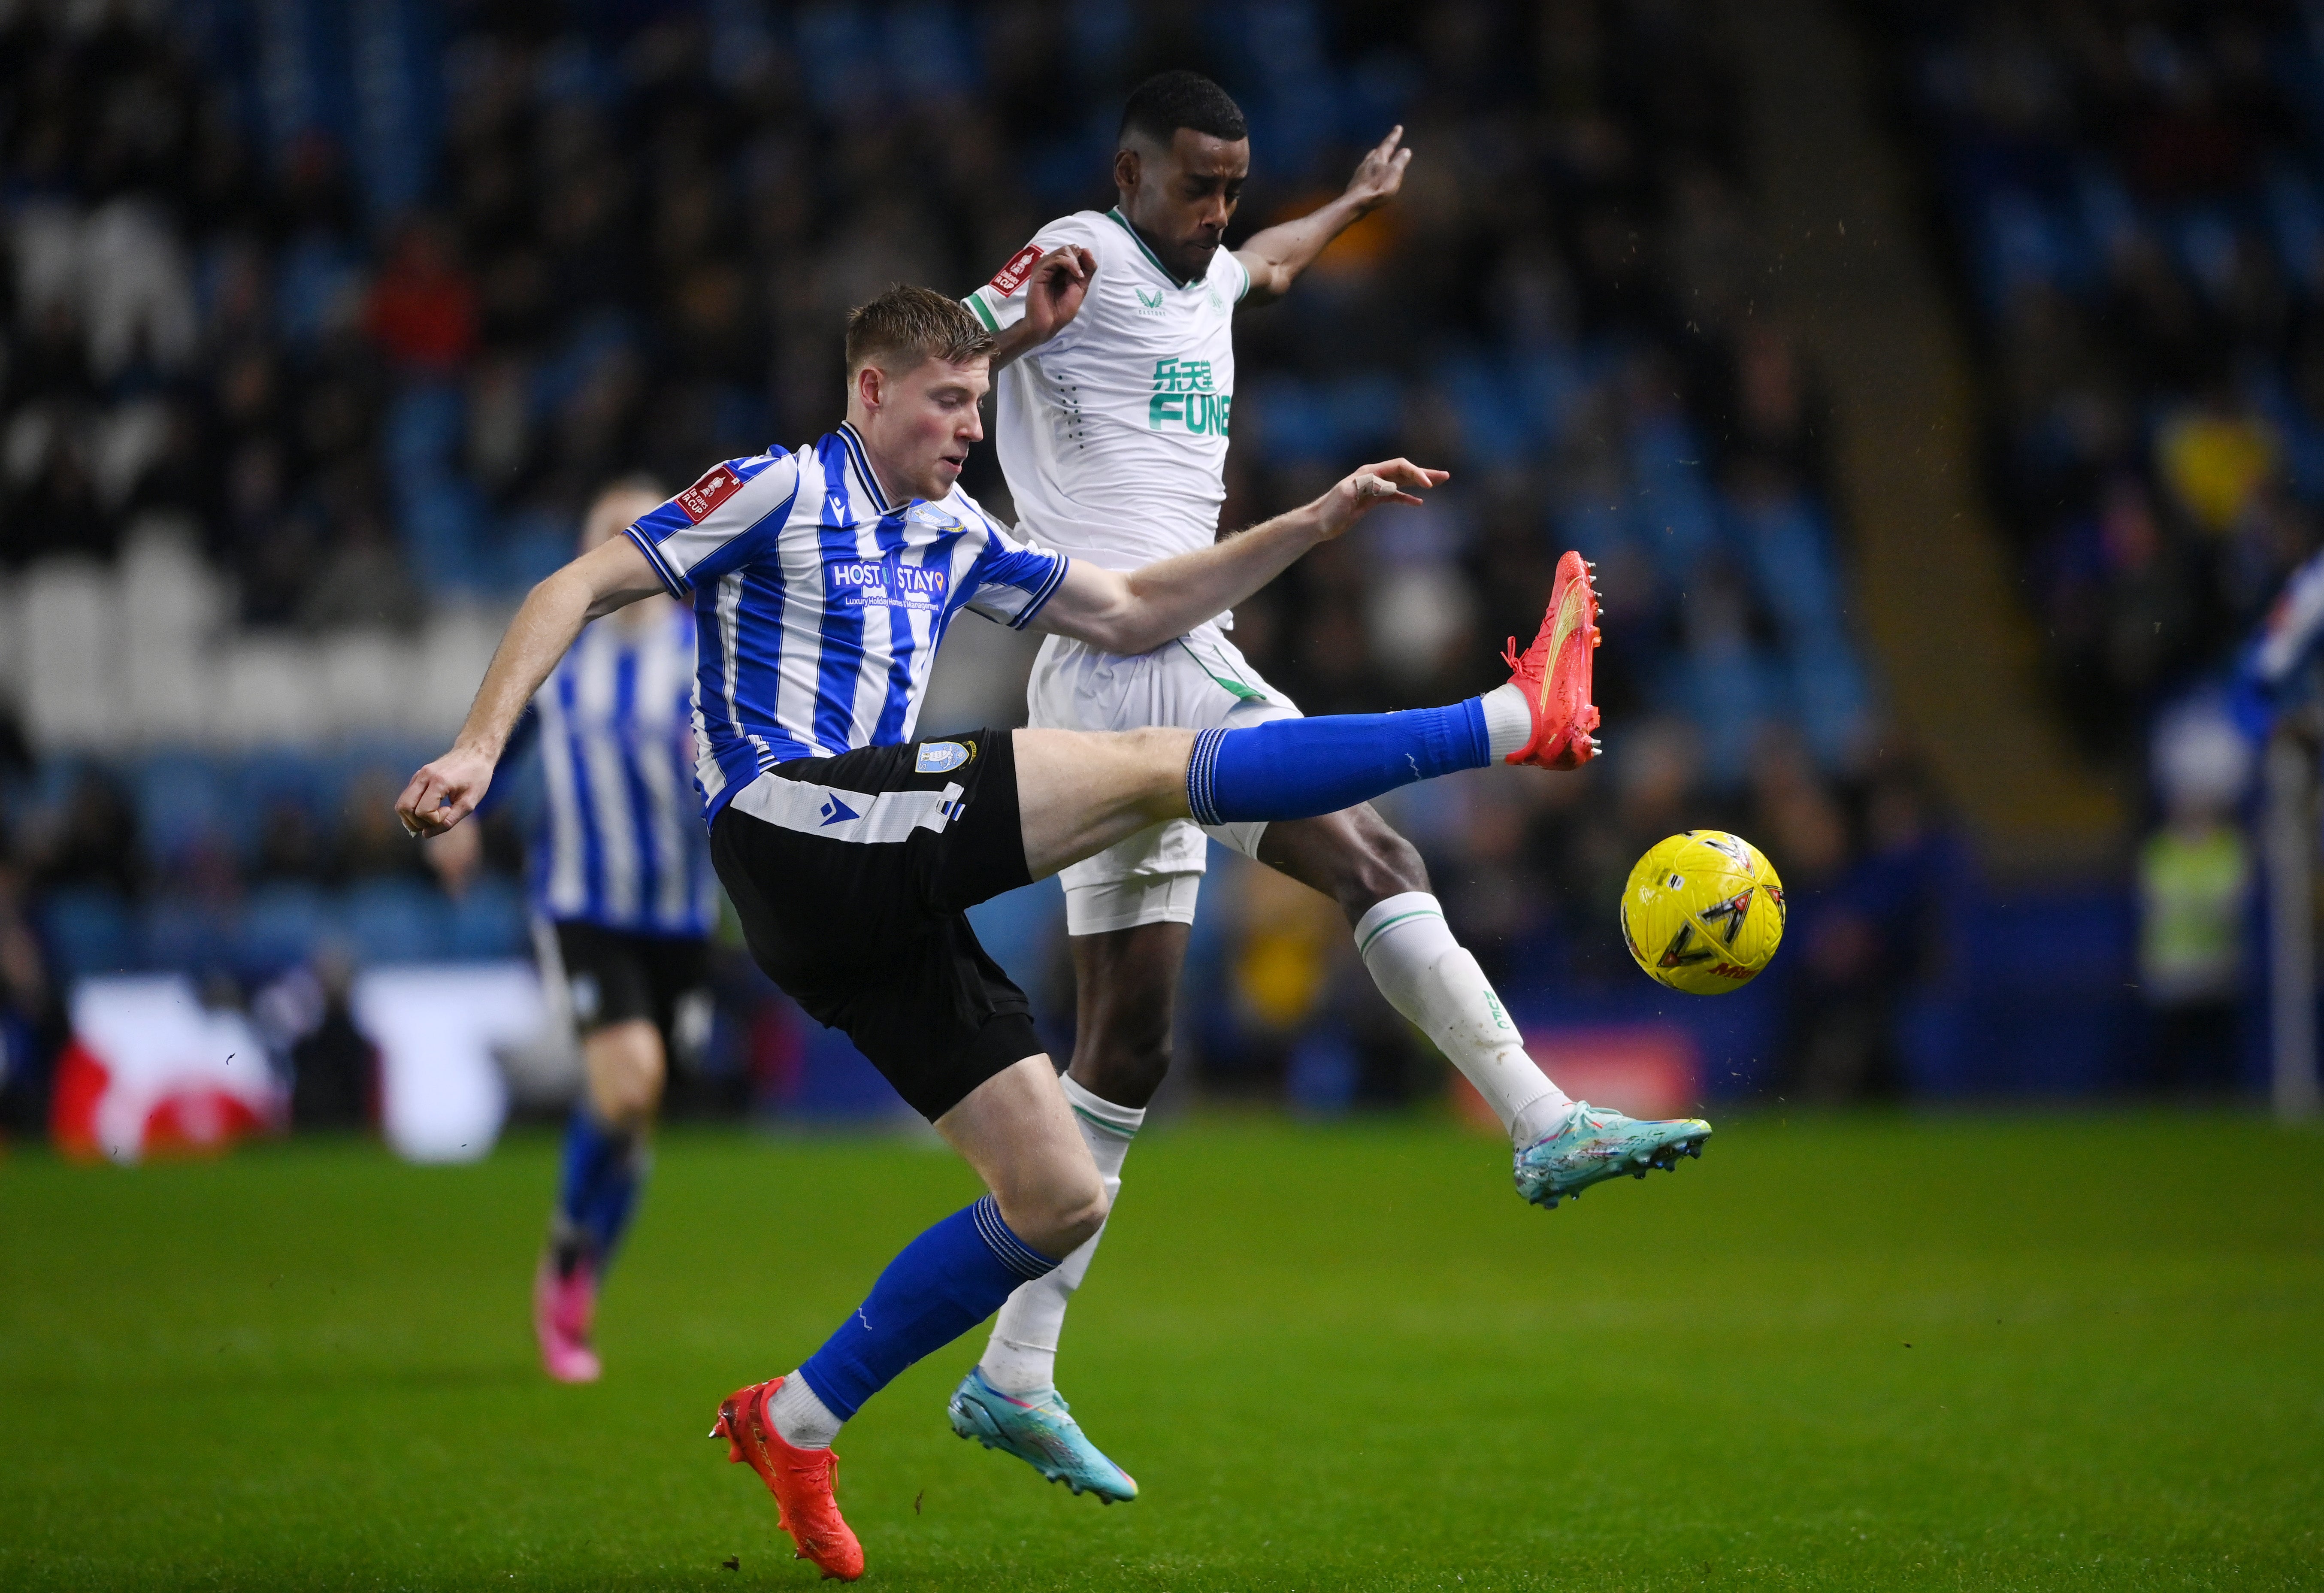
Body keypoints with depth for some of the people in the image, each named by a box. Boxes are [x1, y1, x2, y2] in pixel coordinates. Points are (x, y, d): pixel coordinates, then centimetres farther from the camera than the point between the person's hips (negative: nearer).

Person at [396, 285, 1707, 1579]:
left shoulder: (953, 535, 22)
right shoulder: (779, 492, 1)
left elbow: (1129, 614, 26)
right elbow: (579, 589, -3)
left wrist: (1316, 523, 18)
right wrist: (481, 745, -17)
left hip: (888, 899, 9)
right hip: (789, 826, -9)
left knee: (1060, 1199, 2)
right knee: (1155, 768, -15)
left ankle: (798, 1423, 7)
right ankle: (1517, 720, -16)